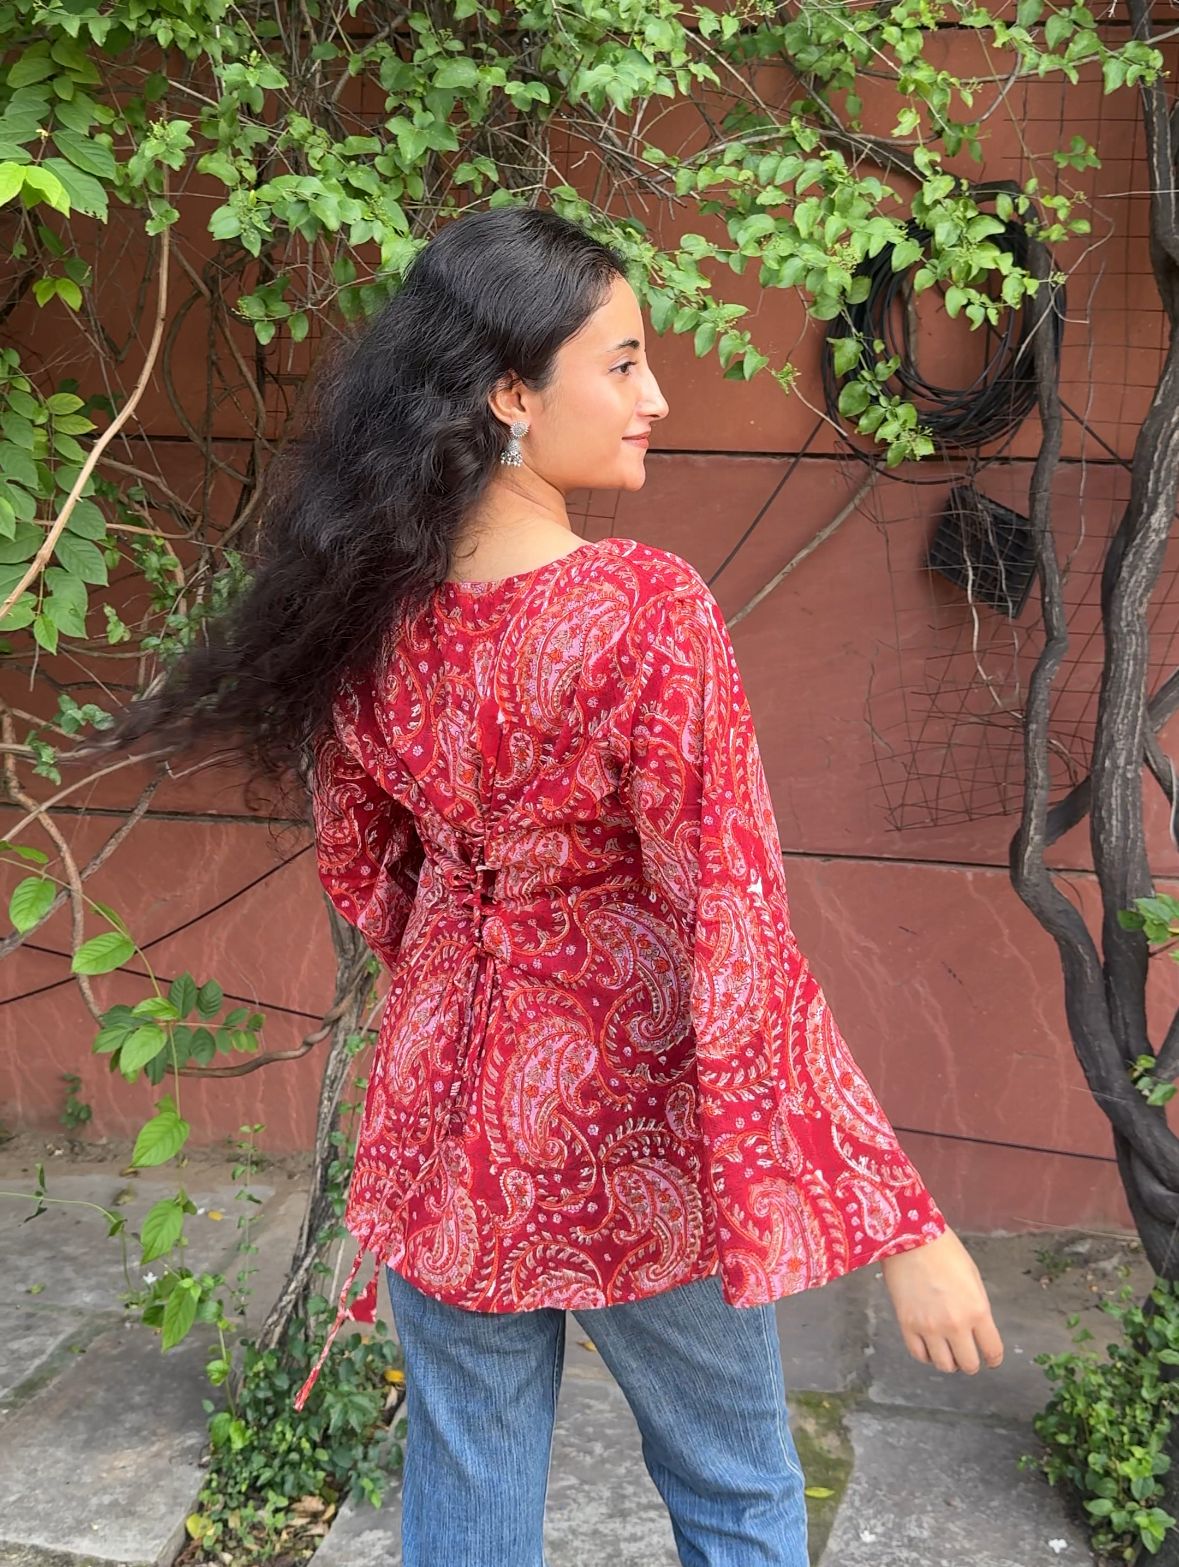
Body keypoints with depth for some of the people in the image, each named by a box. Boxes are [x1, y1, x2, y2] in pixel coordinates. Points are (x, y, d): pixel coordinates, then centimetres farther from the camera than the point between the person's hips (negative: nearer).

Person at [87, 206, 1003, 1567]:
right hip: (637, 1136, -5)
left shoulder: (363, 604, -7)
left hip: (447, 1111, 5)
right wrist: (902, 1224, -18)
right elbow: (735, 938, -24)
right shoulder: (645, 612, -24)